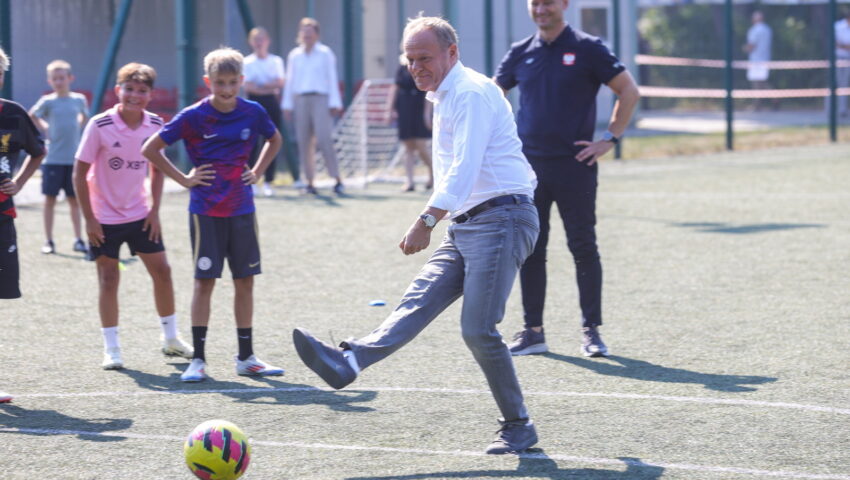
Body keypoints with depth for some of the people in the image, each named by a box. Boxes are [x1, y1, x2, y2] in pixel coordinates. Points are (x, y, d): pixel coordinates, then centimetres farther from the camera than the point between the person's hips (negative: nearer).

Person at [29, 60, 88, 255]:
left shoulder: (79, 99, 5)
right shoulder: (48, 102, -4)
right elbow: (31, 116, 6)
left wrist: (77, 127, 8)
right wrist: (44, 128, 0)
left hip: (74, 158, 2)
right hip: (53, 158, -2)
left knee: (75, 200, 7)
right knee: (50, 199, 2)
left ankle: (78, 240, 12)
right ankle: (49, 241, 7)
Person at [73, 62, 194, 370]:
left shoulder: (155, 125, -4)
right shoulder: (100, 126, -16)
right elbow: (80, 174, -11)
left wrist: (155, 211, 3)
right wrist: (89, 219, -13)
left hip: (140, 215, 4)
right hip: (105, 217, -4)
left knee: (161, 270, 5)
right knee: (109, 278, -2)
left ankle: (171, 338, 21)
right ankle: (111, 348, 6)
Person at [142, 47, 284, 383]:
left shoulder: (253, 112, 1)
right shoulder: (194, 116, -9)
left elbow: (275, 140, 22)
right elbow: (150, 149, -5)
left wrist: (257, 172, 9)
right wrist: (184, 179, -6)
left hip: (241, 209, 4)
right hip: (205, 212, -3)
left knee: (245, 280, 6)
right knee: (205, 281, -3)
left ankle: (246, 358, 15)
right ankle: (198, 360, 2)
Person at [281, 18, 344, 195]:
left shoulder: (325, 53, 6)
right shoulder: (294, 55, 14)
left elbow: (332, 79, 4)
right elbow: (290, 81, 17)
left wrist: (334, 104, -3)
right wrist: (287, 105, 12)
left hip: (321, 99, -4)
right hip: (301, 100, 4)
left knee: (324, 140, -15)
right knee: (304, 143, 0)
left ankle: (337, 179, -13)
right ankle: (309, 182, 5)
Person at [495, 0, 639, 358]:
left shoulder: (587, 49, -2)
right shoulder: (520, 53, 9)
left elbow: (629, 91, -1)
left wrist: (609, 139, -6)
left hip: (574, 164, -4)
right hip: (528, 164, 4)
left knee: (583, 247, -1)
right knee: (529, 249, 5)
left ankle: (591, 331, 5)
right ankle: (533, 331, 11)